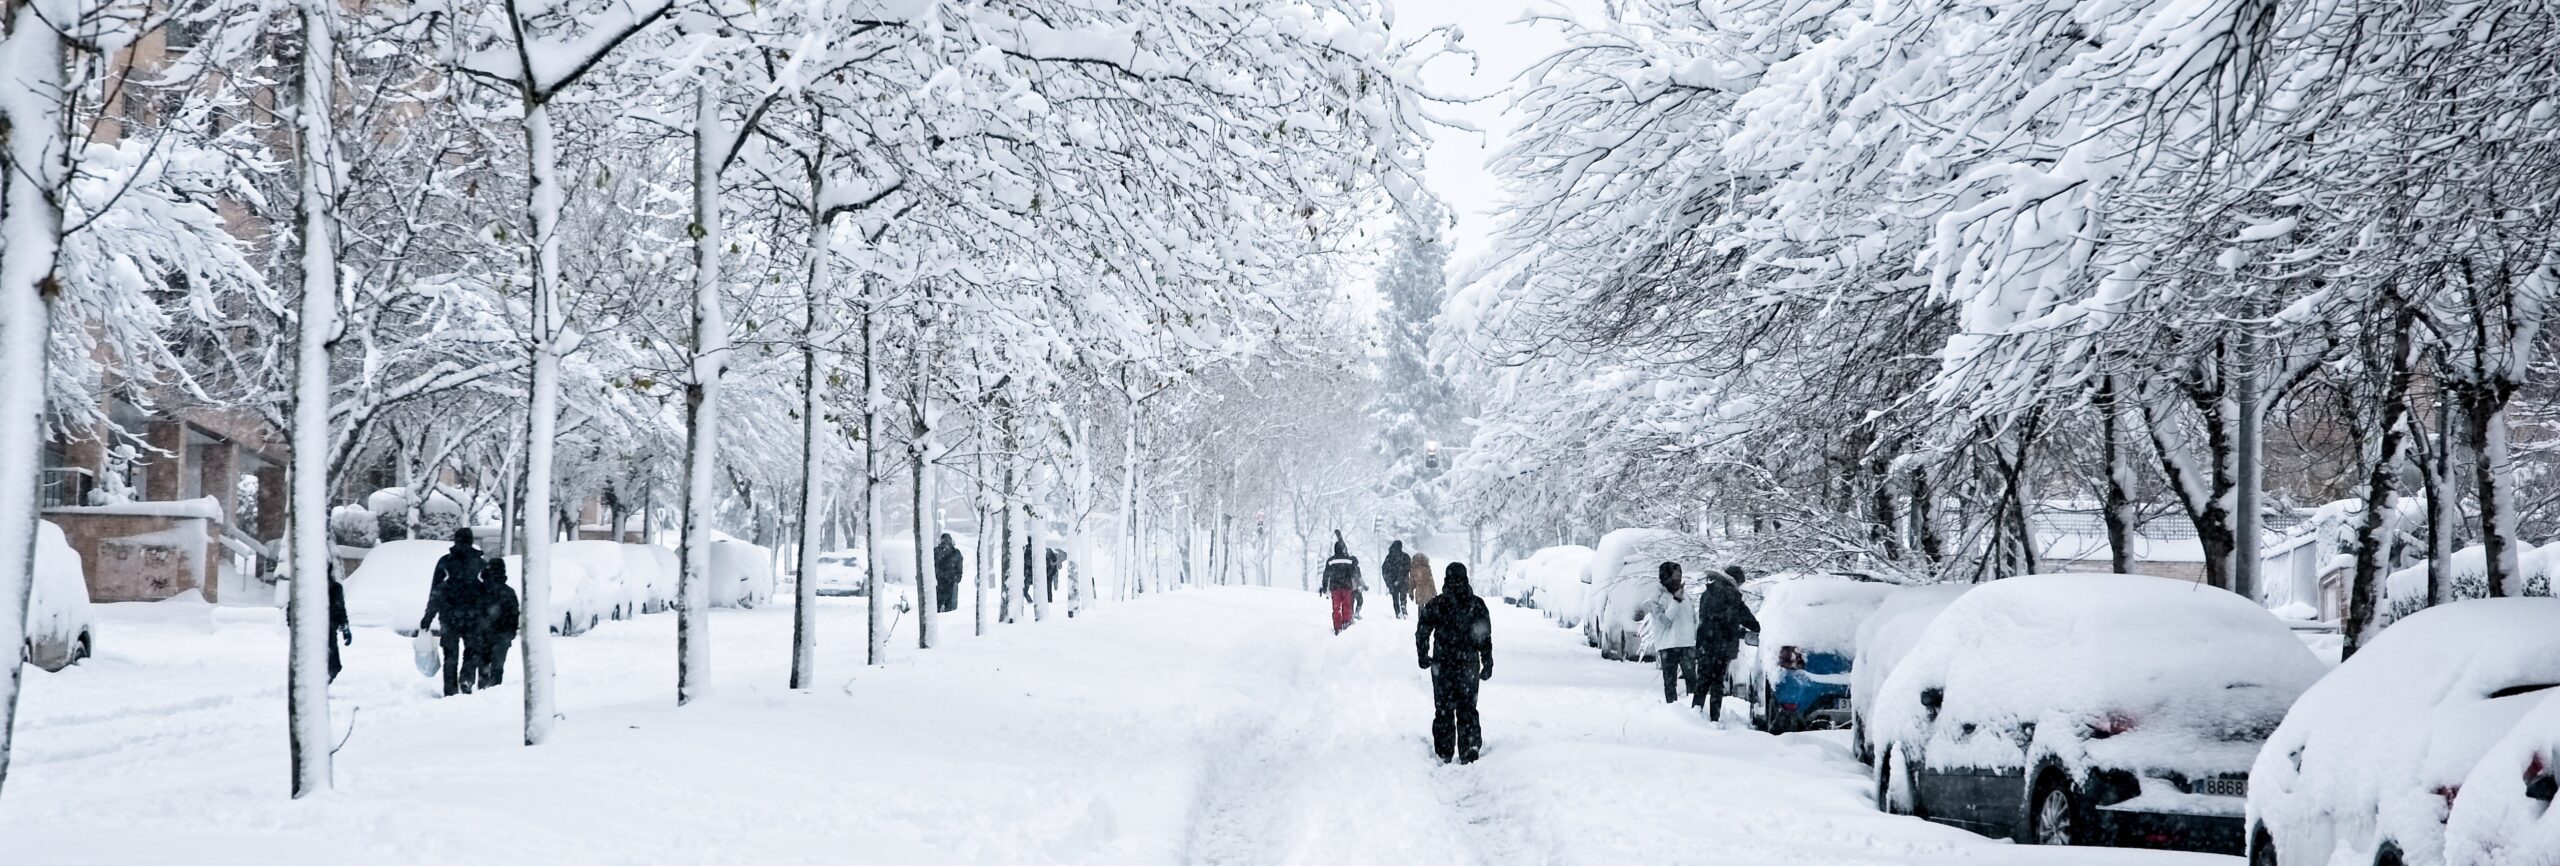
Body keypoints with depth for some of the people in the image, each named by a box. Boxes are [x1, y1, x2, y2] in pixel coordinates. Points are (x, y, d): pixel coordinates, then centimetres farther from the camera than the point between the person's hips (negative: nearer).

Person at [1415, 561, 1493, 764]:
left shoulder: (1436, 604, -6)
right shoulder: (1477, 605, -4)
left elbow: (1422, 632, -3)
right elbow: (1486, 638, -2)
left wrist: (1423, 656, 11)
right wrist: (1487, 664, 6)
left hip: (1442, 665, -1)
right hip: (1469, 666, 1)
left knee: (1443, 710, 8)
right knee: (1467, 709, 9)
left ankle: (1444, 754, 8)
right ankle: (1469, 753, 6)